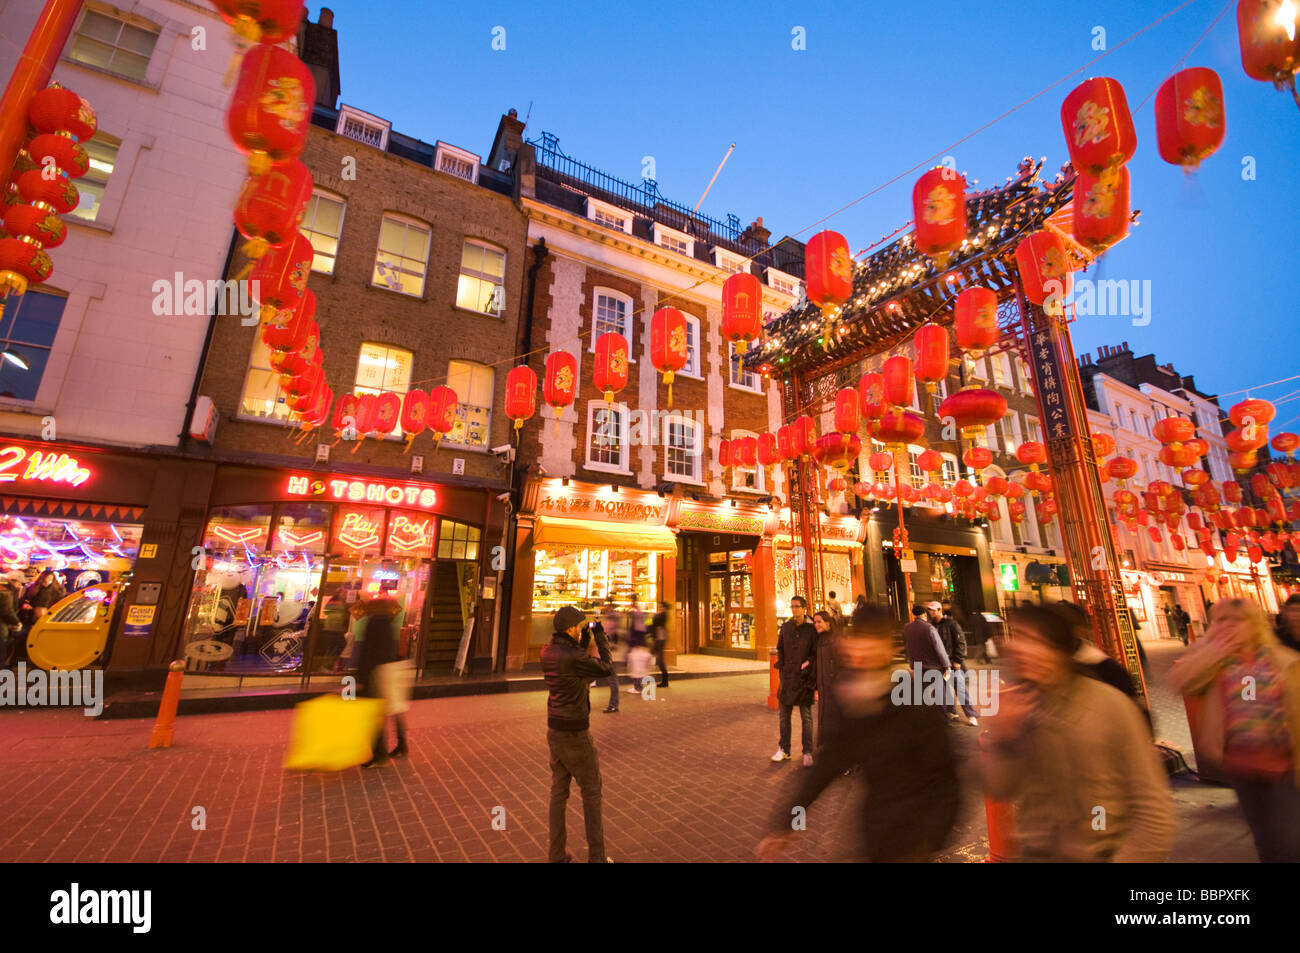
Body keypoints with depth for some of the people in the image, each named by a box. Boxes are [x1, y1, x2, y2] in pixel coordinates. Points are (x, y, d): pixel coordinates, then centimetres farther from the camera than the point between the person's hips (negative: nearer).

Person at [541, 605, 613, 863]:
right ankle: (596, 855, 20)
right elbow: (606, 669, -15)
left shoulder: (547, 651, -1)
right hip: (575, 735, -7)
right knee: (591, 791, 10)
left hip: (554, 730, 8)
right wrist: (600, 636, -6)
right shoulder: (572, 656, -27)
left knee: (559, 791, 17)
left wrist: (586, 640, 8)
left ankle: (557, 855, 26)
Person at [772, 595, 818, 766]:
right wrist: (781, 664, 3)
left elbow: (816, 653, -3)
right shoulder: (785, 627, 5)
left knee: (806, 716, 4)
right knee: (784, 714, 10)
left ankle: (807, 752, 16)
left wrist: (808, 663, -16)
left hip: (804, 677, -3)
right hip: (787, 676, 4)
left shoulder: (811, 629, -5)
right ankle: (784, 749, 22)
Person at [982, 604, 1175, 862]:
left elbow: (1153, 807, -10)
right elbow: (1000, 791, -8)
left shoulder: (1110, 705, -17)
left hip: (1102, 853, -2)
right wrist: (1000, 739, -23)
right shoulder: (1013, 706, -10)